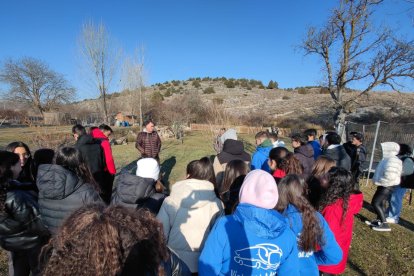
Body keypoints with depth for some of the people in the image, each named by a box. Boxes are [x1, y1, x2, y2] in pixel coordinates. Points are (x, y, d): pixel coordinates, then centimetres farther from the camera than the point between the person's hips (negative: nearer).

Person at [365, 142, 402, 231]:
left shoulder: (392, 161, -22)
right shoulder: (388, 159, 10)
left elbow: (390, 176, -30)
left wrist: (379, 181, -17)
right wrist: (378, 180, 8)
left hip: (387, 186, -10)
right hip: (384, 185, 10)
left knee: (375, 203, -8)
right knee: (380, 203, 17)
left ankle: (384, 224, -1)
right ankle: (378, 221, 29)